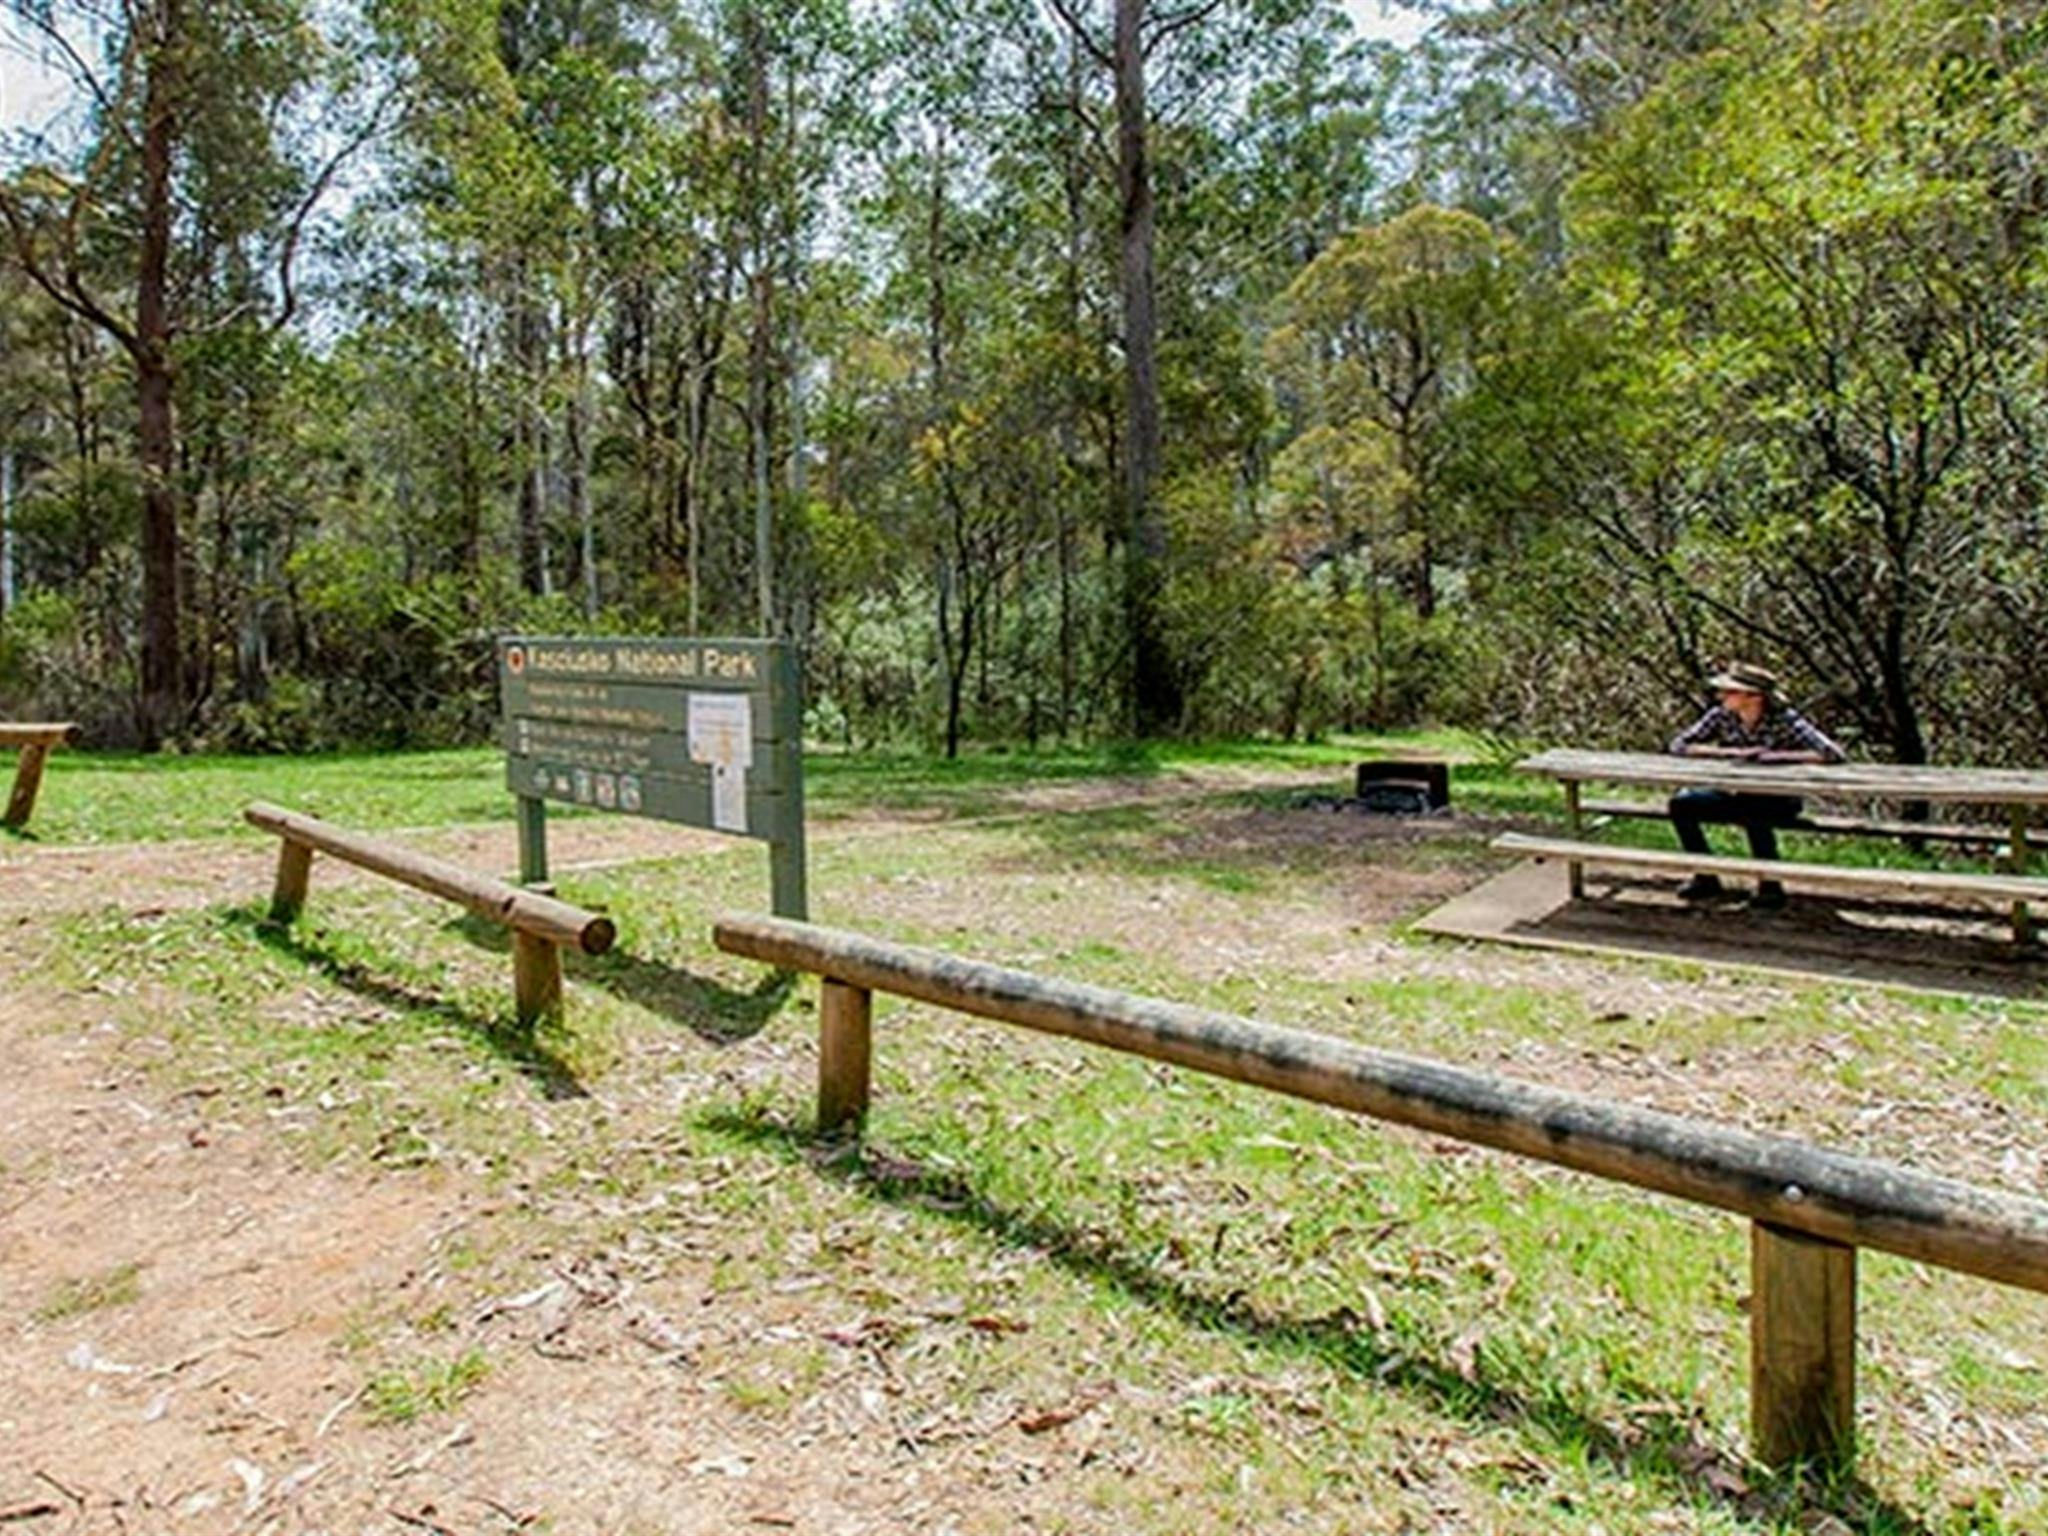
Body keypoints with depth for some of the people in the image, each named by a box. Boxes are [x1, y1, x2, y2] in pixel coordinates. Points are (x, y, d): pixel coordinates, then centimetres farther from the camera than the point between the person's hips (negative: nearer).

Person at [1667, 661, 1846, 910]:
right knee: (1681, 804, -18)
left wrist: (1775, 755, -27)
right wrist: (1730, 752, -23)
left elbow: (1833, 754, -28)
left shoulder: (1785, 720, -20)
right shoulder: (1721, 716, -9)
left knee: (1754, 814, -37)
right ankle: (1706, 878, -1)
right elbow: (1679, 744, -14)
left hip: (1780, 802, -4)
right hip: (1736, 795, 4)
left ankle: (1770, 886, -14)